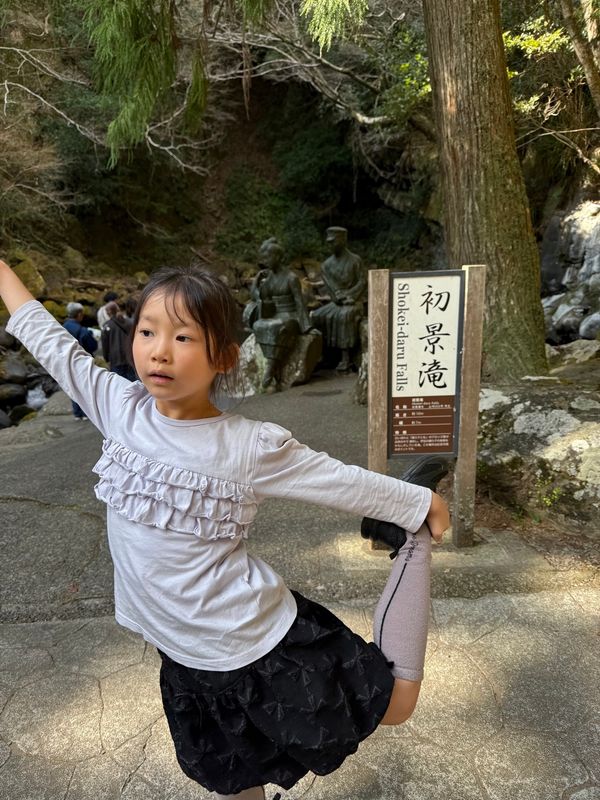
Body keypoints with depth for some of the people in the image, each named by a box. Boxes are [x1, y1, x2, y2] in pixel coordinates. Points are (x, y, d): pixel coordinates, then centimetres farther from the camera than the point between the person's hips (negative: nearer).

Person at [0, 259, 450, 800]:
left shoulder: (251, 446, -19)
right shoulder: (121, 409, -8)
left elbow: (346, 483, -9)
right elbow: (51, 343, 3)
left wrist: (421, 504, -2)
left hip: (261, 645, -4)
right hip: (185, 657, 4)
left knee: (393, 707, 12)